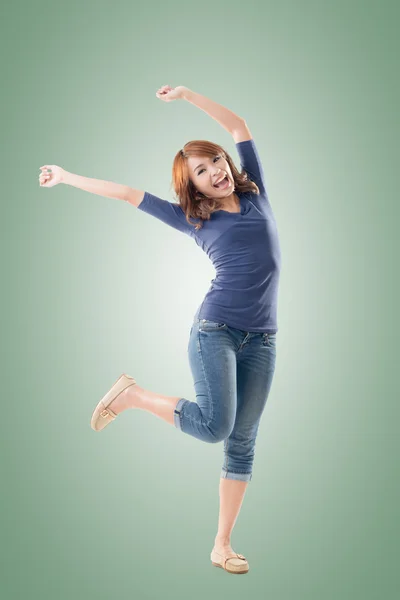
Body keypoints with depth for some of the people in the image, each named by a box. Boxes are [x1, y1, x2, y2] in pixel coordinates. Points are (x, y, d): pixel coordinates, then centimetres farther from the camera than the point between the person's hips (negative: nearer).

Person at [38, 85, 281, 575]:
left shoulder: (254, 194, 12)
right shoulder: (194, 219, 7)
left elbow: (239, 127, 16)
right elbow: (128, 194, 10)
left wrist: (188, 96, 13)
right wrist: (65, 176, 15)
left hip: (261, 340, 3)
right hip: (215, 329, -3)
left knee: (242, 442, 3)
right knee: (213, 425, -20)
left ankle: (222, 545, 11)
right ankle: (132, 394, 4)